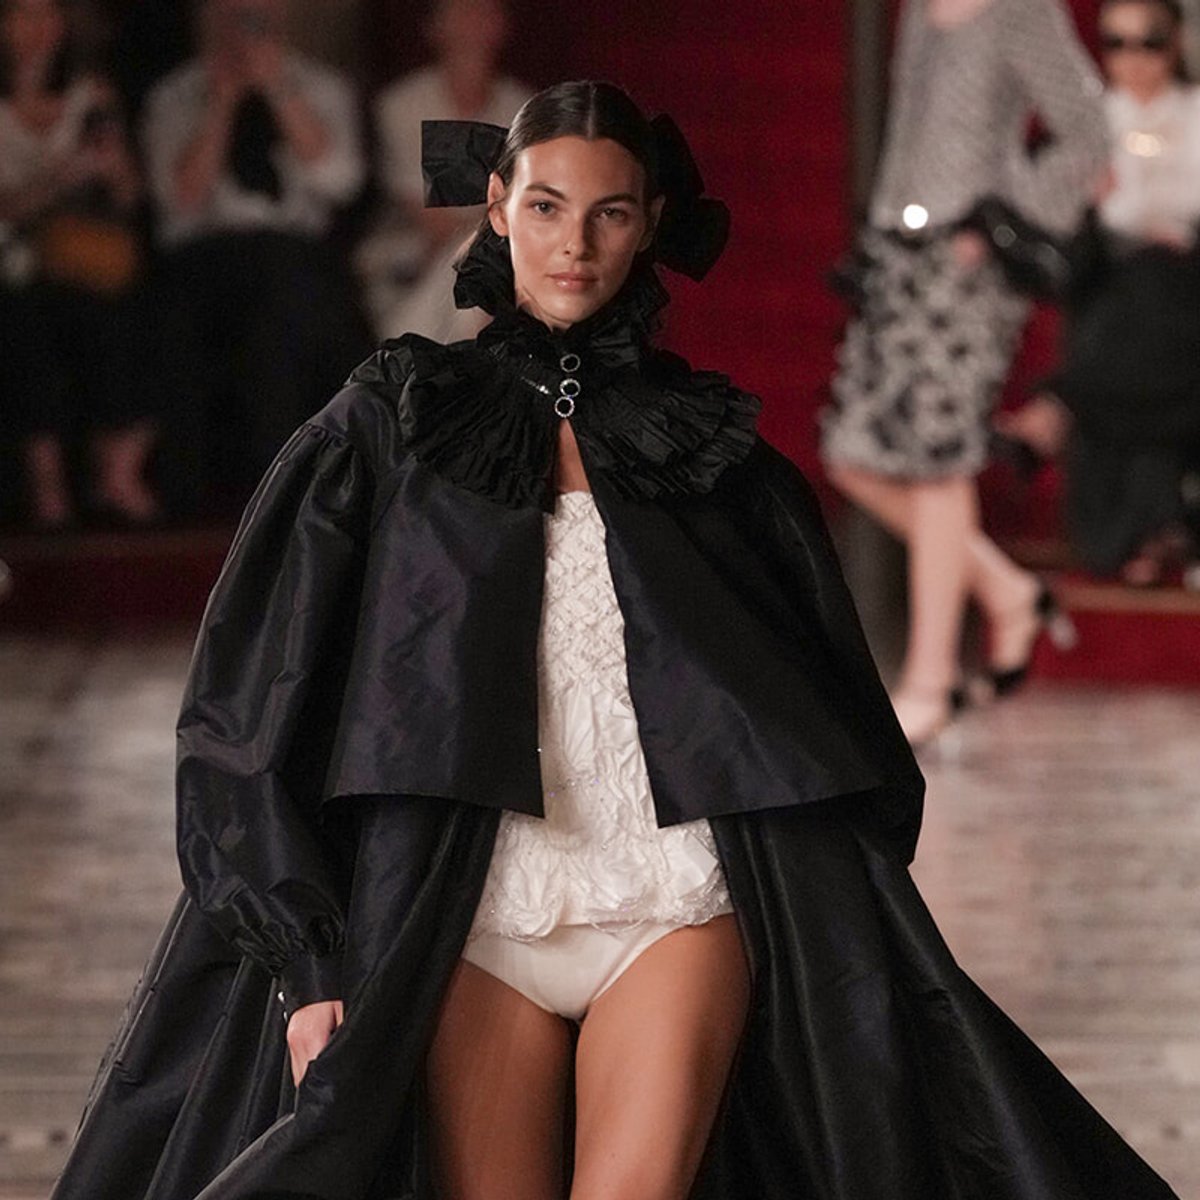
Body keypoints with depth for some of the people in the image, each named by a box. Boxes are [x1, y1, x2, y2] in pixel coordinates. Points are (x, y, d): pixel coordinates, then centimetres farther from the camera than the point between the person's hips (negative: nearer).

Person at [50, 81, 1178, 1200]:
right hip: (472, 926, 0)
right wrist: (305, 960, -5)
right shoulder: (387, 430, 8)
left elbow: (827, 728, 14)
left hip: (676, 906, 0)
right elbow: (253, 711, 4)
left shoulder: (711, 445, 13)